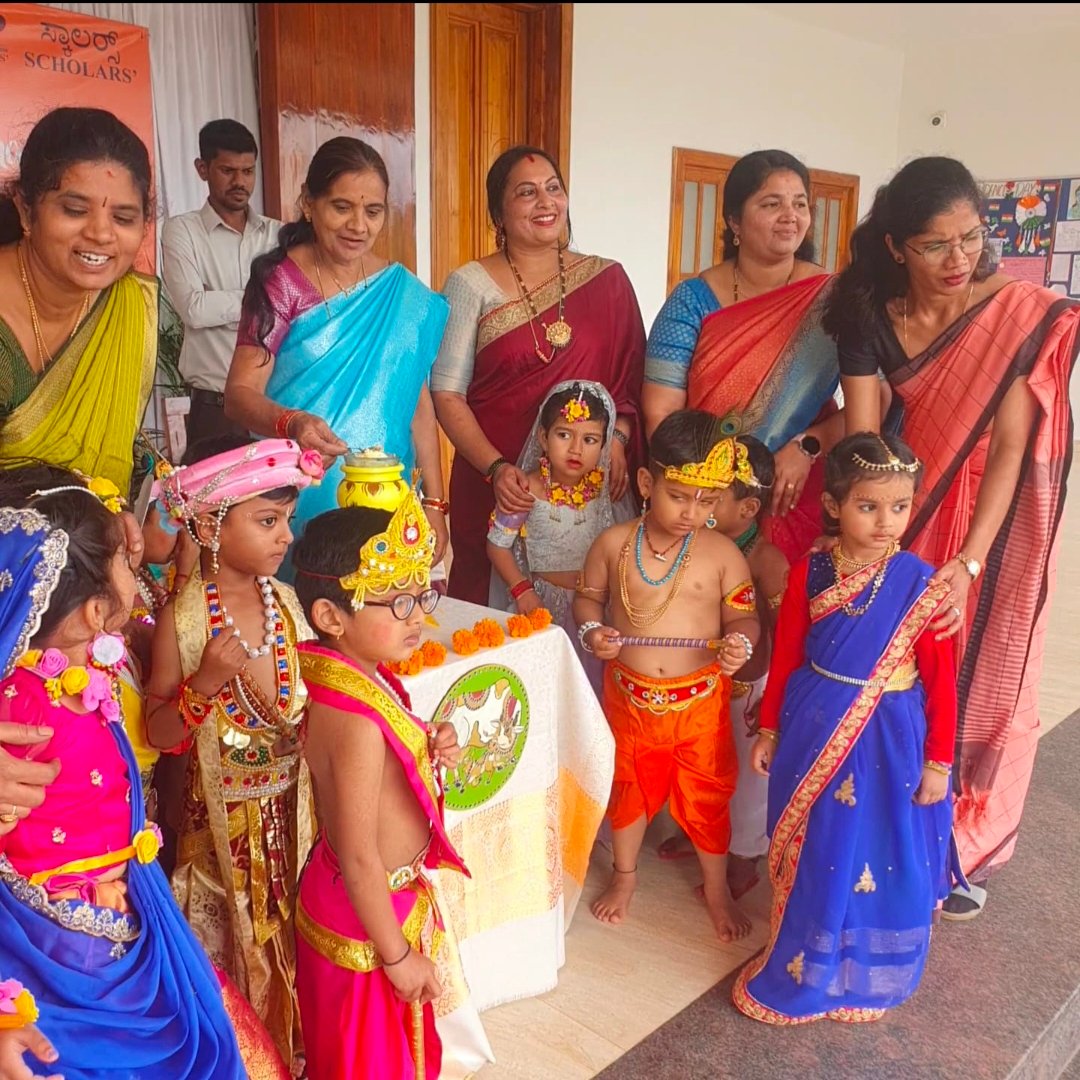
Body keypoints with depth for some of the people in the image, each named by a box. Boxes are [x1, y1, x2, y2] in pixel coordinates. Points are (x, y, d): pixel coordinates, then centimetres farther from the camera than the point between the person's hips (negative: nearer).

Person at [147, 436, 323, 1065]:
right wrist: (206, 683, -27)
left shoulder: (286, 600, -6)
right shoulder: (183, 620, -18)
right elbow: (160, 736, -13)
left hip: (294, 809, 4)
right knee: (238, 952, 14)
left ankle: (299, 1047, 42)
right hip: (226, 819, -4)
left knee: (295, 942, 19)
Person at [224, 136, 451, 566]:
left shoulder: (405, 295, 4)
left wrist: (434, 503, 2)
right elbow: (240, 393, -9)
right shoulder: (281, 283, -6)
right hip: (297, 499, -2)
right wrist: (292, 423, -30)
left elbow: (418, 404, 6)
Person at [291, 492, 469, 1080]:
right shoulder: (358, 717, -33)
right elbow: (359, 859, -28)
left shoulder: (345, 676, -6)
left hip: (391, 899, 8)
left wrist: (428, 752, -8)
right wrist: (398, 956, -16)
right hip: (368, 918, -8)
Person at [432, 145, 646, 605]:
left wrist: (618, 438, -9)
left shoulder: (607, 279, 7)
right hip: (496, 485, -2)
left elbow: (633, 376, 9)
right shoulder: (471, 285, -1)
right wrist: (495, 468, -16)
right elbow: (447, 394, -4)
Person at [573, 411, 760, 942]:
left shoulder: (723, 553, -11)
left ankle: (717, 888, 40)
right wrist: (593, 629, -14)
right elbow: (587, 596, 5)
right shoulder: (614, 543, -8)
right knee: (628, 787, 22)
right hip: (629, 695, 2)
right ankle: (624, 875, 47)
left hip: (700, 700, -1)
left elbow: (743, 616, -3)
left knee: (706, 795, 14)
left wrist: (740, 641, -24)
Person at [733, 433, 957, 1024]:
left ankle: (864, 976, 37)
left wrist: (938, 760, -4)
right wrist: (769, 729, 7)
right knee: (813, 856, 17)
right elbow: (785, 657, 1)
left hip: (889, 741, -1)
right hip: (815, 732, 2)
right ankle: (800, 969, 40)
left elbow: (941, 680, -7)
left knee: (883, 858, 11)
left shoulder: (920, 585, -12)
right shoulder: (809, 573, -8)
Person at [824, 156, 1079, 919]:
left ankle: (967, 848, 30)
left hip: (992, 525, -2)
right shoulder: (871, 318, -10)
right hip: (908, 513, 2)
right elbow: (864, 441, -14)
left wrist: (968, 562, -29)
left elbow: (1010, 444, -22)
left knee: (978, 684, 10)